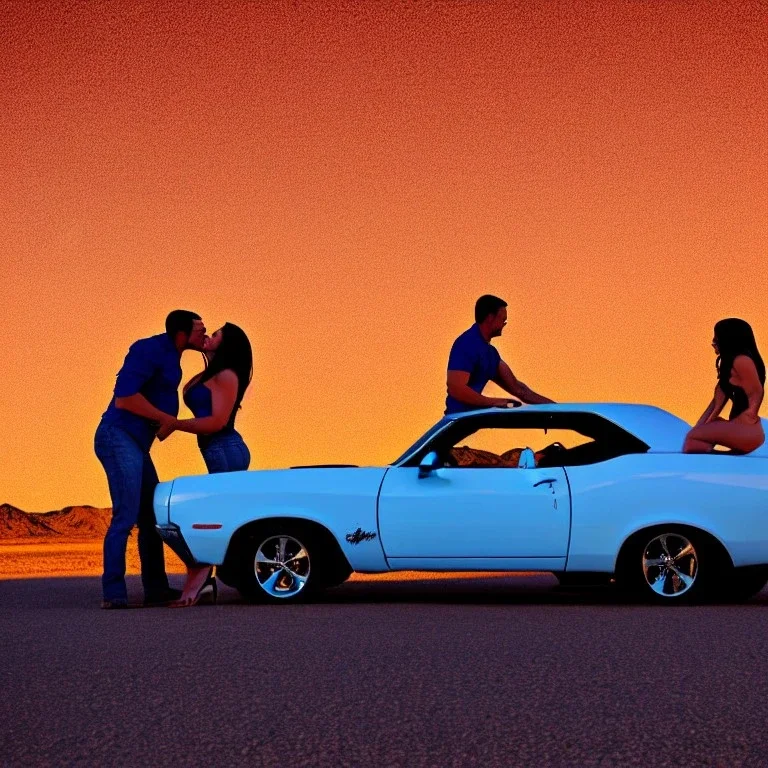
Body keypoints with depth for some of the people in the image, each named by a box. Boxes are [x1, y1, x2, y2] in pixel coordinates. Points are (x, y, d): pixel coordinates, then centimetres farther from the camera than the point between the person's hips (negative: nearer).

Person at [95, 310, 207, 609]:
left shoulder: (169, 357, 15)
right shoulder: (150, 350, -14)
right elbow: (124, 398, -22)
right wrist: (165, 418, -15)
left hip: (136, 444, 10)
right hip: (118, 438, -10)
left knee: (151, 517, 11)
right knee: (126, 515, -14)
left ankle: (156, 589, 15)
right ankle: (113, 593, -13)